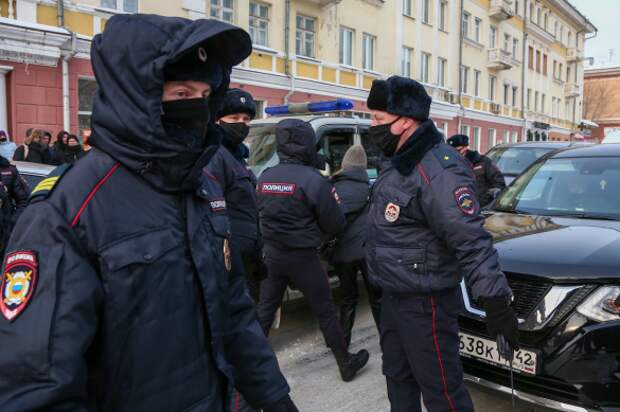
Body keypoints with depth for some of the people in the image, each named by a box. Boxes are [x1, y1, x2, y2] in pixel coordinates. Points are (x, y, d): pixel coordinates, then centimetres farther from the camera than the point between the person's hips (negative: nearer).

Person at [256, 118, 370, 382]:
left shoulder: (264, 178, 1)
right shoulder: (312, 180, -16)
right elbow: (335, 225, -11)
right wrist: (333, 203, 8)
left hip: (271, 253, 5)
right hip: (302, 256, -5)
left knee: (265, 310, 16)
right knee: (325, 311, 9)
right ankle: (346, 364, 23)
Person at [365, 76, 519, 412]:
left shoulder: (438, 170, -24)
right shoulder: (399, 162, 8)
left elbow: (472, 241, -29)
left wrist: (495, 301, -32)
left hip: (425, 304, -9)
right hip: (393, 296, 10)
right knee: (398, 378, 23)